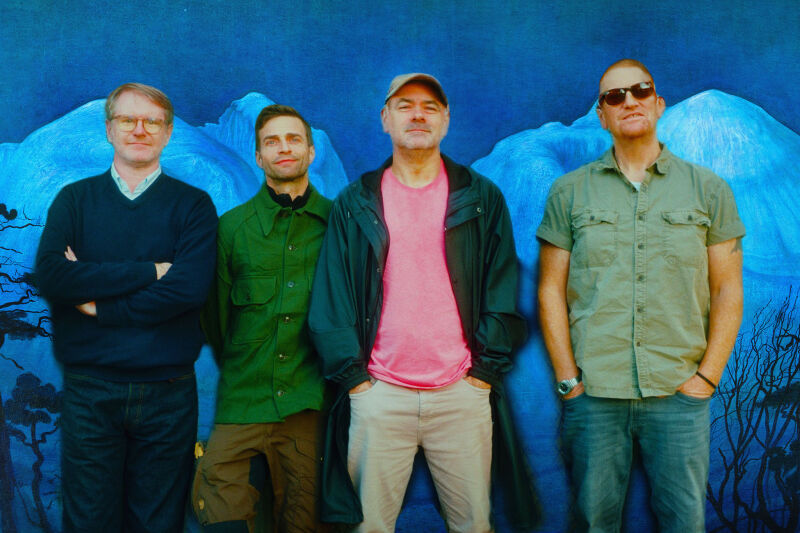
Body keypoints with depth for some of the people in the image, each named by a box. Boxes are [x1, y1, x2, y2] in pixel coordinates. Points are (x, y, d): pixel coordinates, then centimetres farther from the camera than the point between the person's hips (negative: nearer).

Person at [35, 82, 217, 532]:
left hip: (167, 392, -1)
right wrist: (150, 271, -14)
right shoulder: (74, 200, 8)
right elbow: (50, 275, -10)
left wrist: (99, 304, -9)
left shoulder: (193, 204, 4)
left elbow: (190, 288, -13)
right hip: (89, 389, 1)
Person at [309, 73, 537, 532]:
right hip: (378, 393, 0)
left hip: (462, 392, 0)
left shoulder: (482, 198, 8)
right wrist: (353, 376, -4)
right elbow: (331, 298, 5)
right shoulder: (355, 203, 9)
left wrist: (484, 371, -3)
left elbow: (503, 293, 5)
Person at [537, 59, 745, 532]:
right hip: (593, 393, 0)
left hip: (679, 393, 0)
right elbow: (551, 290, 5)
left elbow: (727, 289, 7)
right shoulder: (569, 192, 7)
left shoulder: (709, 190, 8)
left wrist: (708, 376, -2)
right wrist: (568, 378, -2)